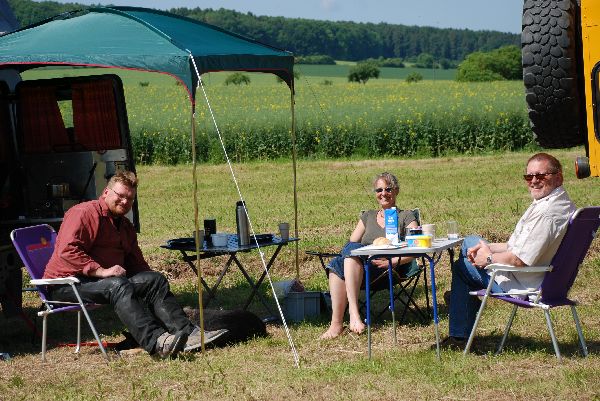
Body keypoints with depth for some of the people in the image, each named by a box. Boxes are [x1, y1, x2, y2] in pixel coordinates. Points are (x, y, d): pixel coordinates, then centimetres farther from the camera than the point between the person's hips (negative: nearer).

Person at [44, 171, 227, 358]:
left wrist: (151, 282, 1)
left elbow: (136, 262, 22)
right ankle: (156, 342, -51)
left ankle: (186, 331, -23)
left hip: (108, 279, 9)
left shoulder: (125, 225, 21)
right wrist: (101, 271, -28)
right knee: (118, 286, -36)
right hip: (67, 283, -9)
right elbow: (67, 250, -22)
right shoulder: (84, 213, -9)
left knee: (155, 279, -9)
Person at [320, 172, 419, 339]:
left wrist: (394, 261, -16)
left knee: (352, 249, -33)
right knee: (336, 264, -32)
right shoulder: (368, 216, 28)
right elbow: (351, 243, 19)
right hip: (359, 270, 4)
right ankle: (336, 323, -41)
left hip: (390, 269, -4)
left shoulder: (406, 217, 14)